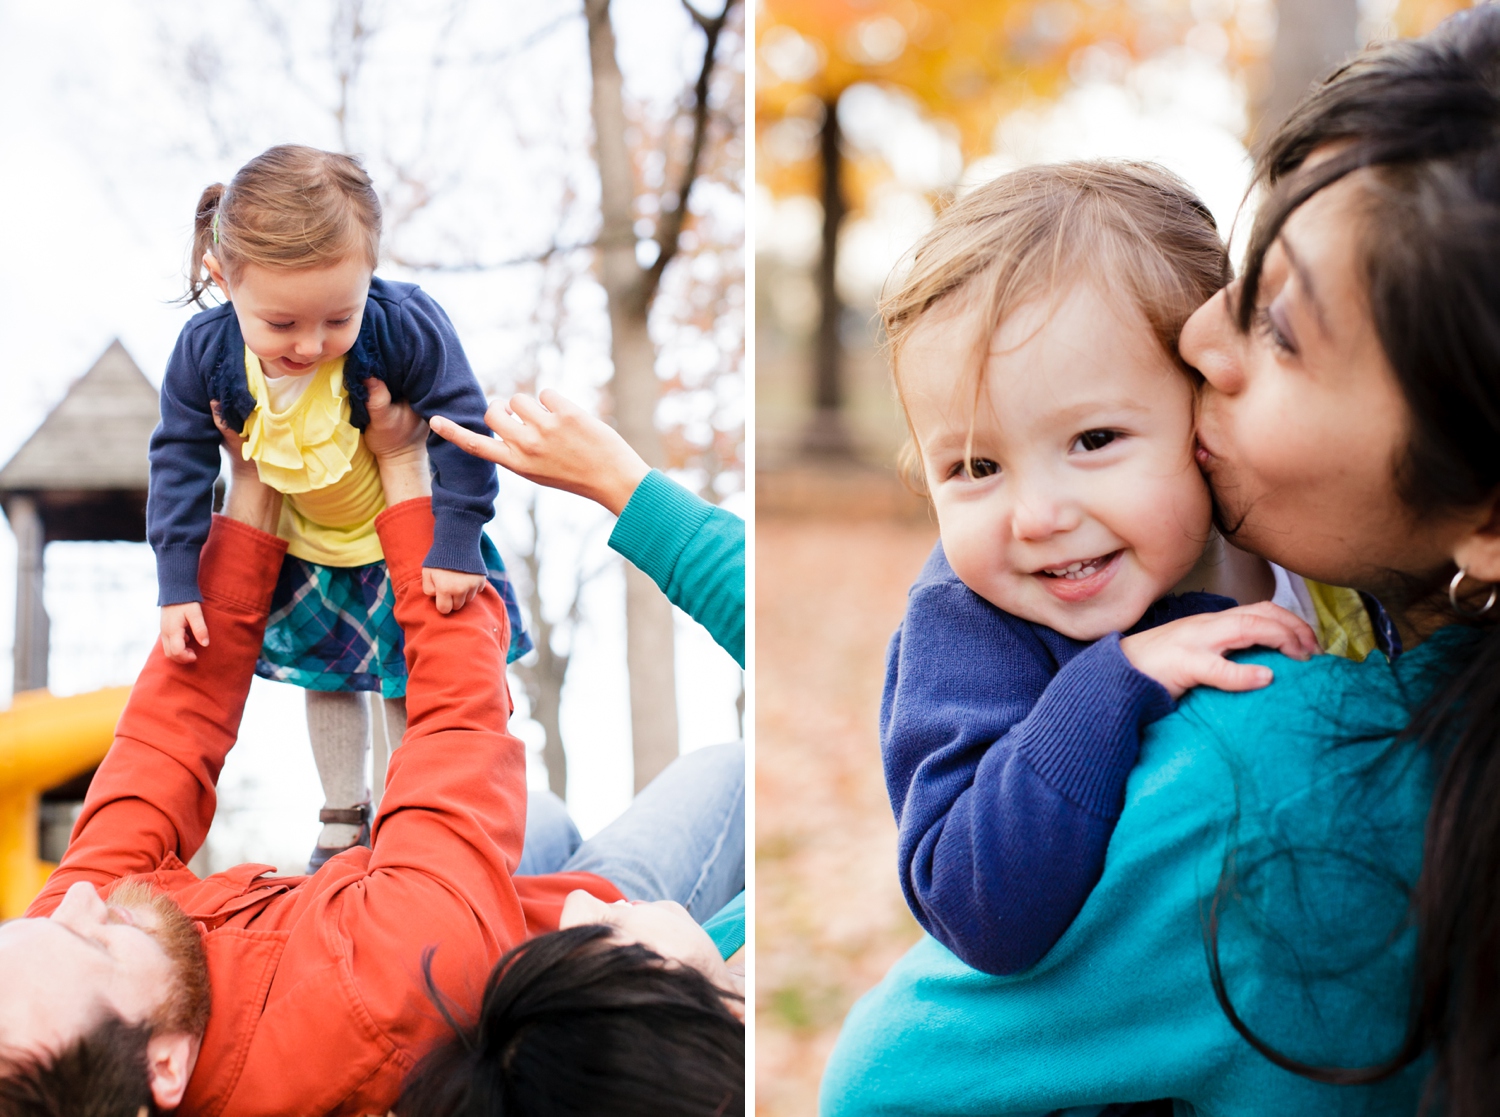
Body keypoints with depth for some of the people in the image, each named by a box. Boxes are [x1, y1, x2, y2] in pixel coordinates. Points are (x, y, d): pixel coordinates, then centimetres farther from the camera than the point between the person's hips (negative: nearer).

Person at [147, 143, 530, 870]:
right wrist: (177, 586, -13)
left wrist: (454, 548, -23)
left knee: (409, 681, 8)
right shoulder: (204, 353, -26)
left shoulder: (406, 327, -35)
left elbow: (462, 433, -24)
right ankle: (343, 817, 36)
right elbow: (180, 462, -14)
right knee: (326, 674, 18)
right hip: (304, 549, 3)